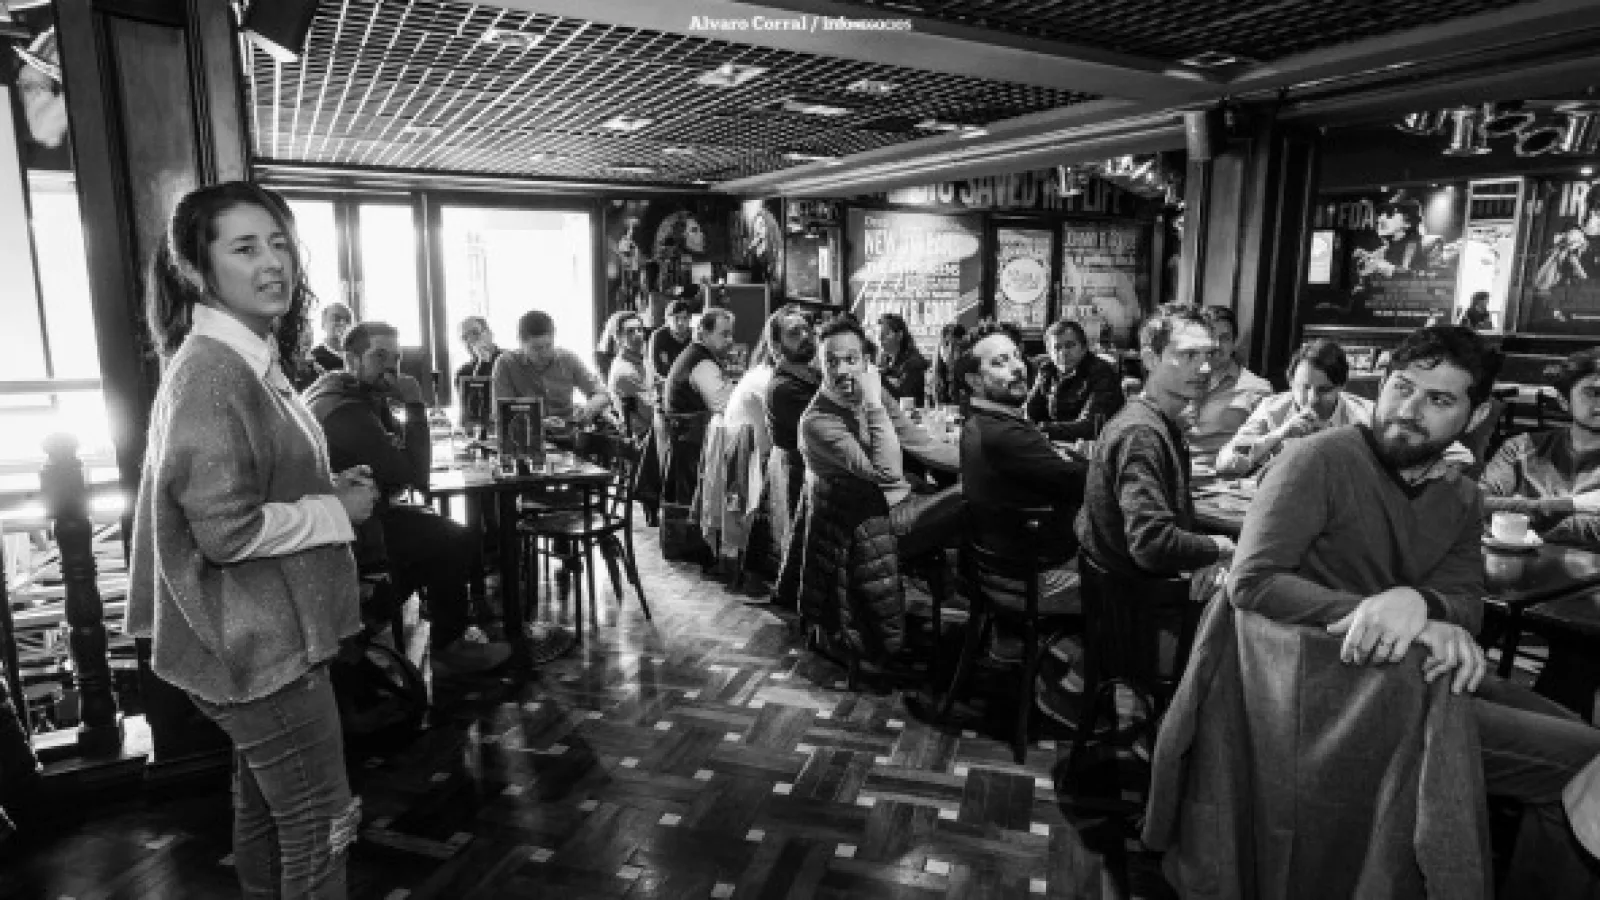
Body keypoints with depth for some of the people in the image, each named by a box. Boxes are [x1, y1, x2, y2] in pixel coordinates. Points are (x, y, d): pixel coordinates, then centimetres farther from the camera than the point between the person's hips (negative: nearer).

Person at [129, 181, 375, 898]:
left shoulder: (250, 360, 10)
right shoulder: (210, 370, -21)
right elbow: (227, 530, -26)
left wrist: (328, 488, 4)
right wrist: (339, 509, -15)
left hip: (264, 636, 10)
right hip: (261, 646, -10)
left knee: (262, 807, 24)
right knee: (320, 826, 4)